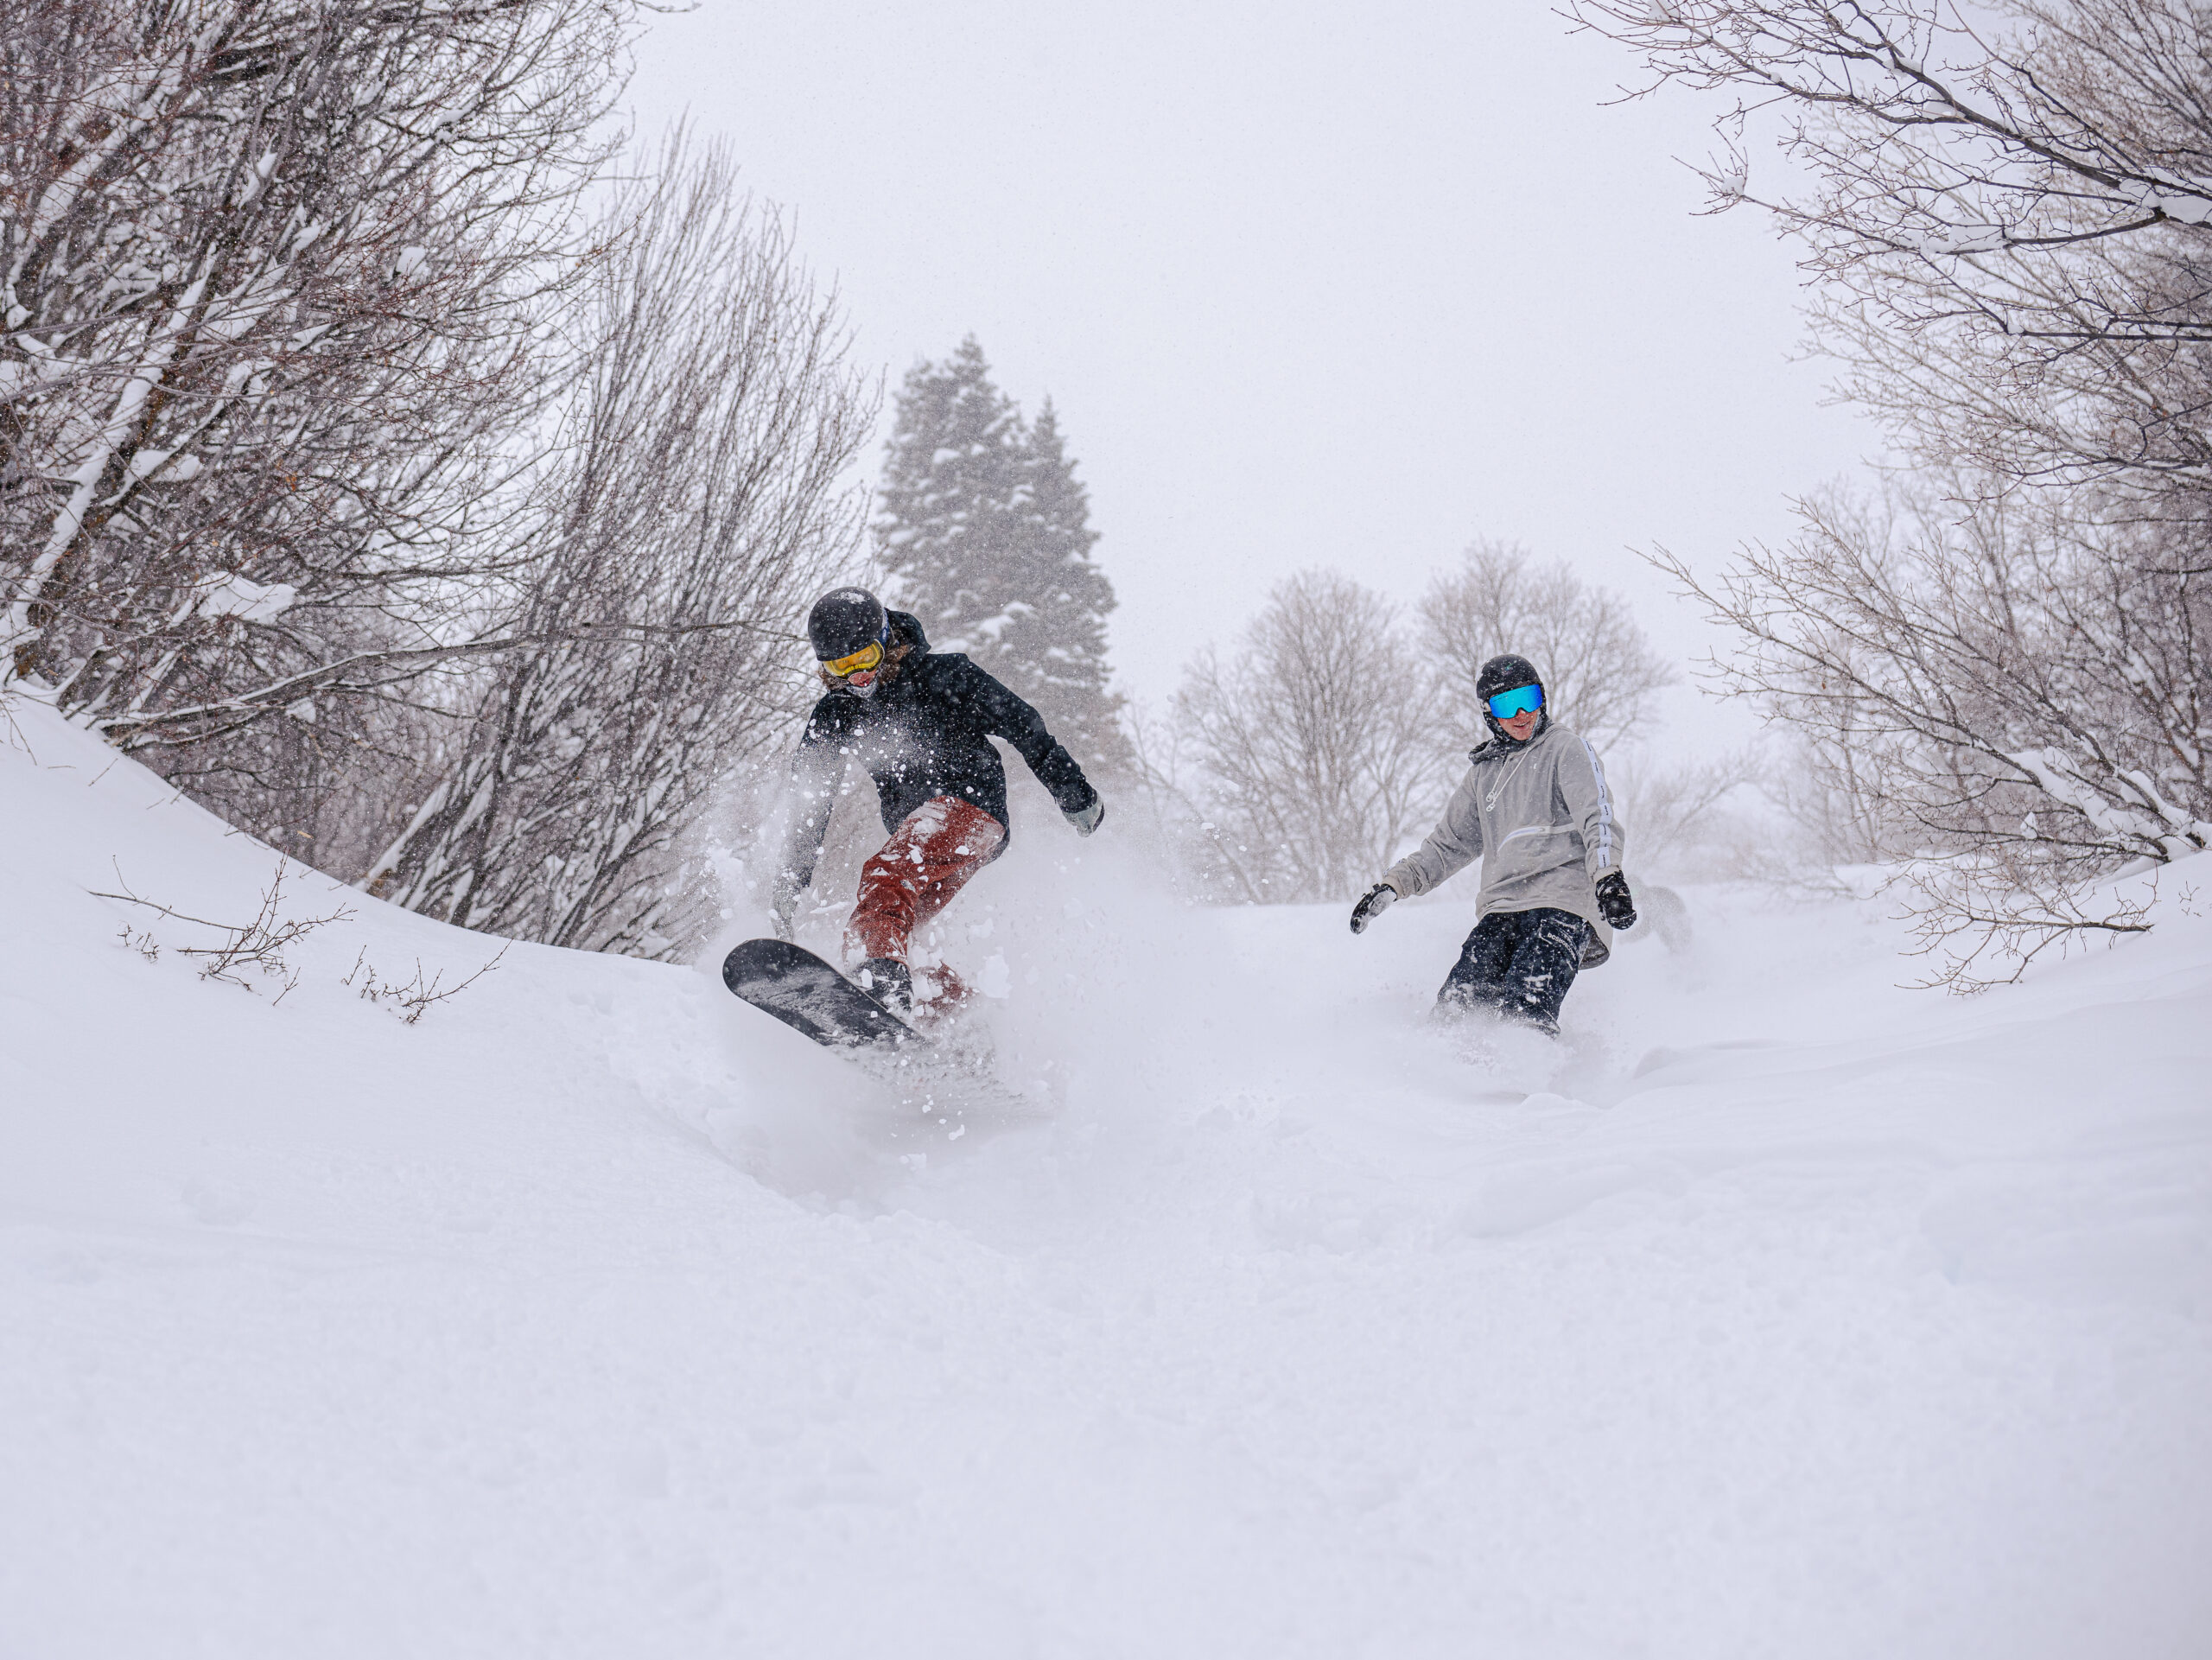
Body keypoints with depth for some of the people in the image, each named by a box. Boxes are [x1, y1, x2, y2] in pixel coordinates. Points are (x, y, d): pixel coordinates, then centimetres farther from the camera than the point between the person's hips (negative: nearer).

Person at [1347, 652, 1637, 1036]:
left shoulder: (1566, 749, 10)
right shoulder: (1483, 774, 27)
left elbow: (1597, 817, -4)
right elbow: (1450, 844, 33)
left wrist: (1608, 877, -23)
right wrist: (1393, 884, 21)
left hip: (1564, 901, -6)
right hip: (1502, 906, 6)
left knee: (1525, 1014, -29)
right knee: (1457, 1007, -19)